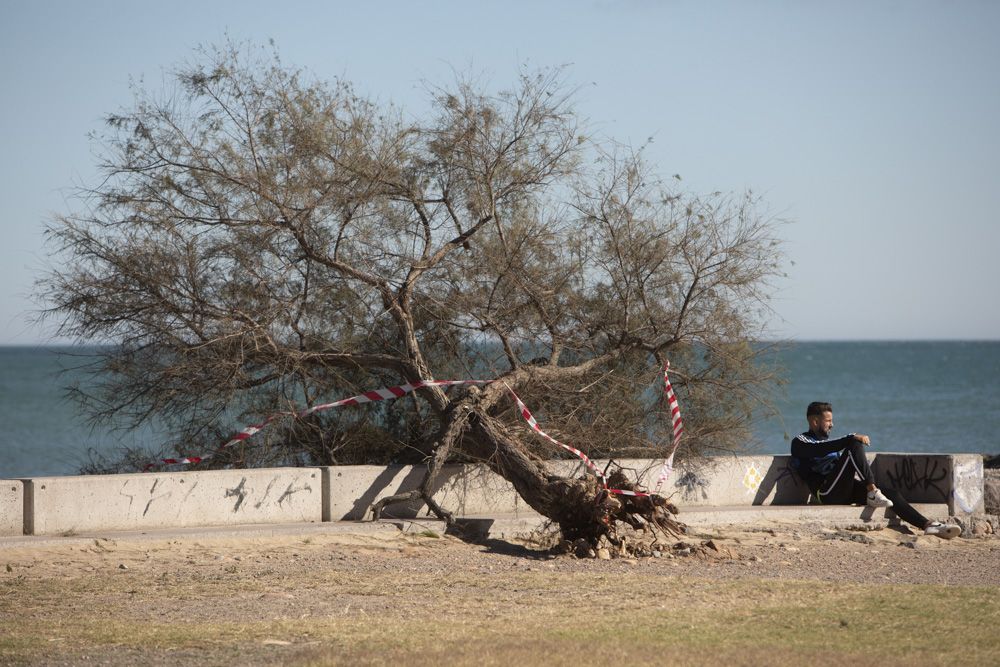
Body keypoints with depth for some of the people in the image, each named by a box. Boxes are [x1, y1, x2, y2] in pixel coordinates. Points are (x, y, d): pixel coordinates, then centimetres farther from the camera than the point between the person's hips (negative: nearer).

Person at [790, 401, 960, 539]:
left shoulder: (826, 441, 34)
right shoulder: (800, 442, 7)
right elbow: (820, 449, -16)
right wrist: (852, 438, -23)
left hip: (845, 491, 8)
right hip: (827, 493, -8)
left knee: (892, 493, -10)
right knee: (855, 445, -23)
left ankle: (928, 525, -18)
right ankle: (873, 493, -28)